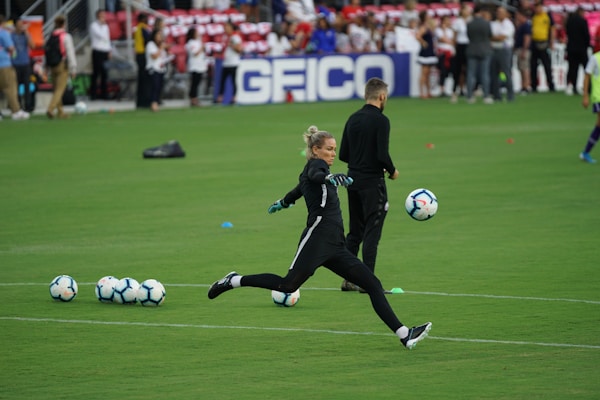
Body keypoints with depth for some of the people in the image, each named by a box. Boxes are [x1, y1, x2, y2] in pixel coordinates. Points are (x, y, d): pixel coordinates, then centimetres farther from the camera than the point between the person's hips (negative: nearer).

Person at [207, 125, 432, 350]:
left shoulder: (313, 171, 25)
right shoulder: (315, 165, -2)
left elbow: (298, 190, 45)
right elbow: (316, 176, -28)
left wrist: (281, 203, 66)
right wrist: (331, 178, -51)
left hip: (333, 247, 10)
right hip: (317, 238, -10)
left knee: (372, 284, 0)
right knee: (289, 285, -18)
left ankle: (405, 335, -7)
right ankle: (234, 281, 1)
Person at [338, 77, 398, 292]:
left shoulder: (353, 119, 8)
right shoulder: (380, 121, -14)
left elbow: (343, 155, 10)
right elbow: (383, 155, -20)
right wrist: (392, 171, -2)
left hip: (353, 180, 7)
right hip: (373, 183, -7)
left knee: (354, 232, 13)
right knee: (372, 233, -2)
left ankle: (349, 279, 13)